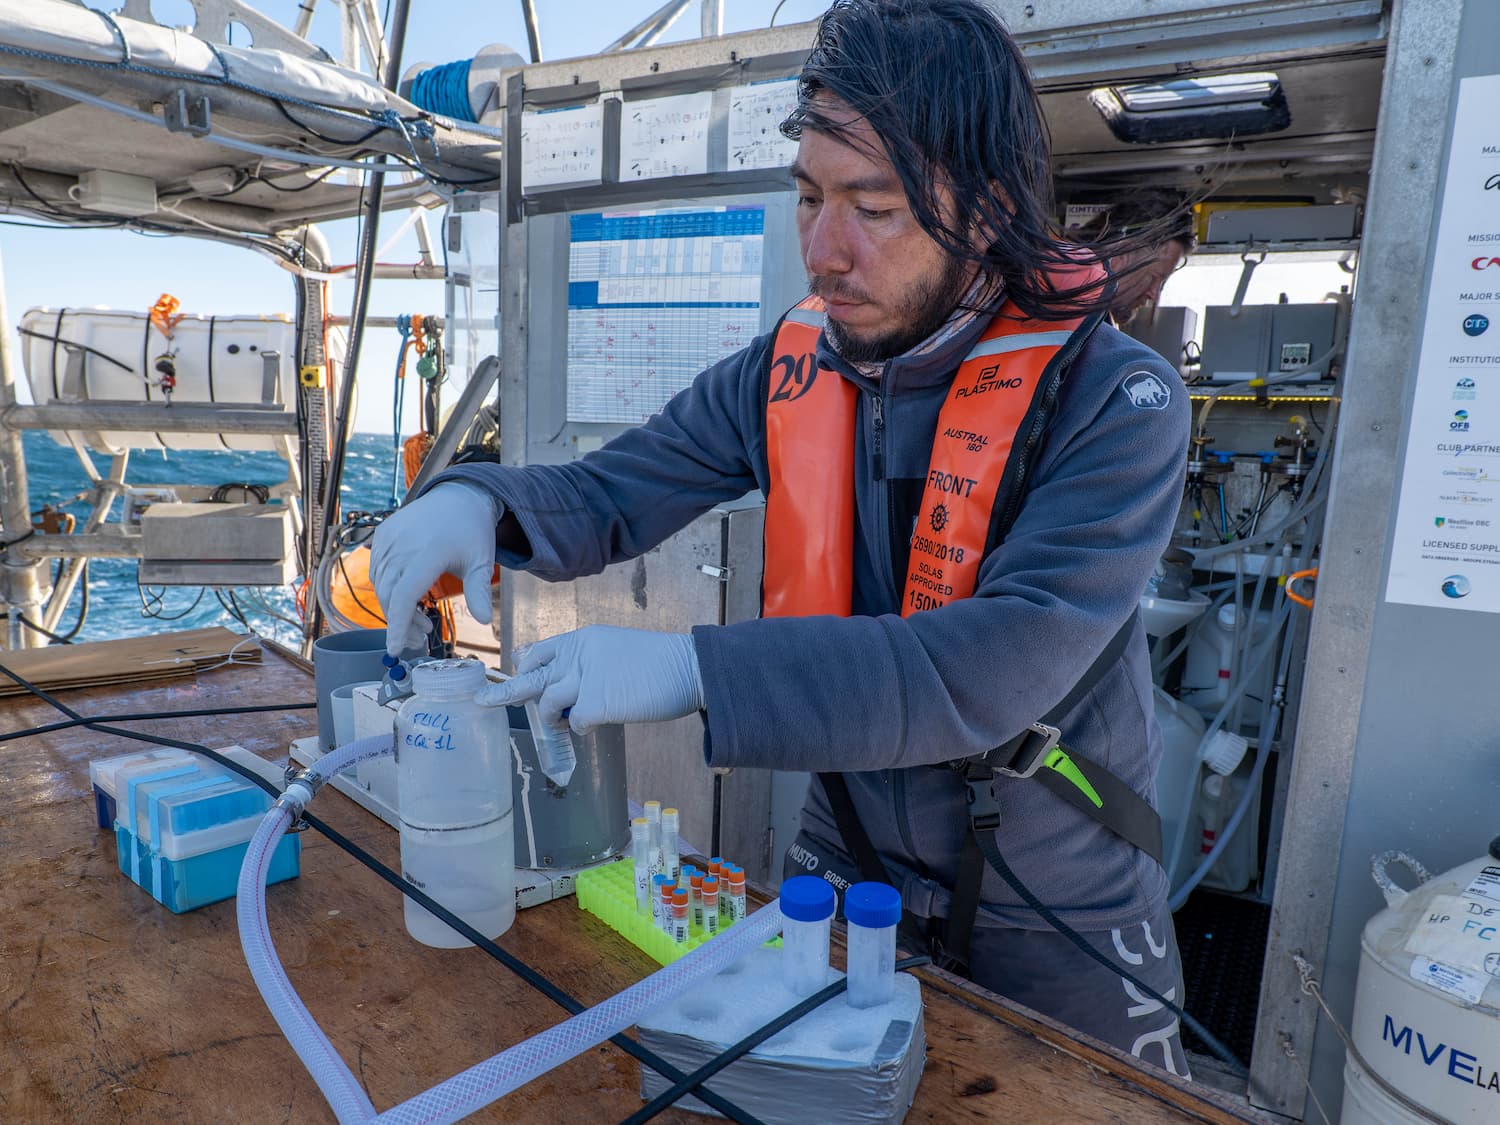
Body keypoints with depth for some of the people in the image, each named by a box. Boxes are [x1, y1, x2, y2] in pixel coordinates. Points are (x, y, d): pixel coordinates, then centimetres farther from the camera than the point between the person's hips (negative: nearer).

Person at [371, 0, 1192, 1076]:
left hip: (1059, 915, -3)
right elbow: (606, 497, 0)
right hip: (848, 862, 4)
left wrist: (694, 668, -39)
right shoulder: (789, 370, -8)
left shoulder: (1116, 399, -22)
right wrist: (476, 500, -21)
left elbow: (1004, 666, -33)